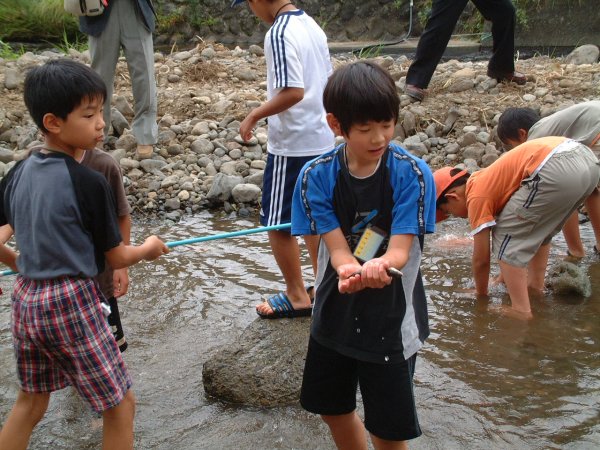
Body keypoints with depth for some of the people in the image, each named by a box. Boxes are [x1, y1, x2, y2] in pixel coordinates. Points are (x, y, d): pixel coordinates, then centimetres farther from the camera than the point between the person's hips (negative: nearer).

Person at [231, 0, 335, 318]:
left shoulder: (279, 33, -18)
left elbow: (293, 91, -26)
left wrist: (254, 115, -15)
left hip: (291, 145, -9)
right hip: (320, 139, 9)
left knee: (277, 223, 5)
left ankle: (297, 296, 15)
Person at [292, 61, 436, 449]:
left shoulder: (412, 174, -17)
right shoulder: (317, 176, -11)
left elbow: (400, 250, -20)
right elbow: (337, 249, -16)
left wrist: (380, 266, -44)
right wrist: (350, 271, -39)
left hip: (391, 317, -3)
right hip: (335, 312, 4)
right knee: (333, 410, 21)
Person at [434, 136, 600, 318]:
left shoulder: (477, 196, 6)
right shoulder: (485, 179, 29)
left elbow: (481, 259, 11)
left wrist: (481, 294, 28)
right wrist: (508, 274, 52)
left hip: (557, 169, -10)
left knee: (506, 236, 6)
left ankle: (521, 311, 5)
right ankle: (536, 283, 40)